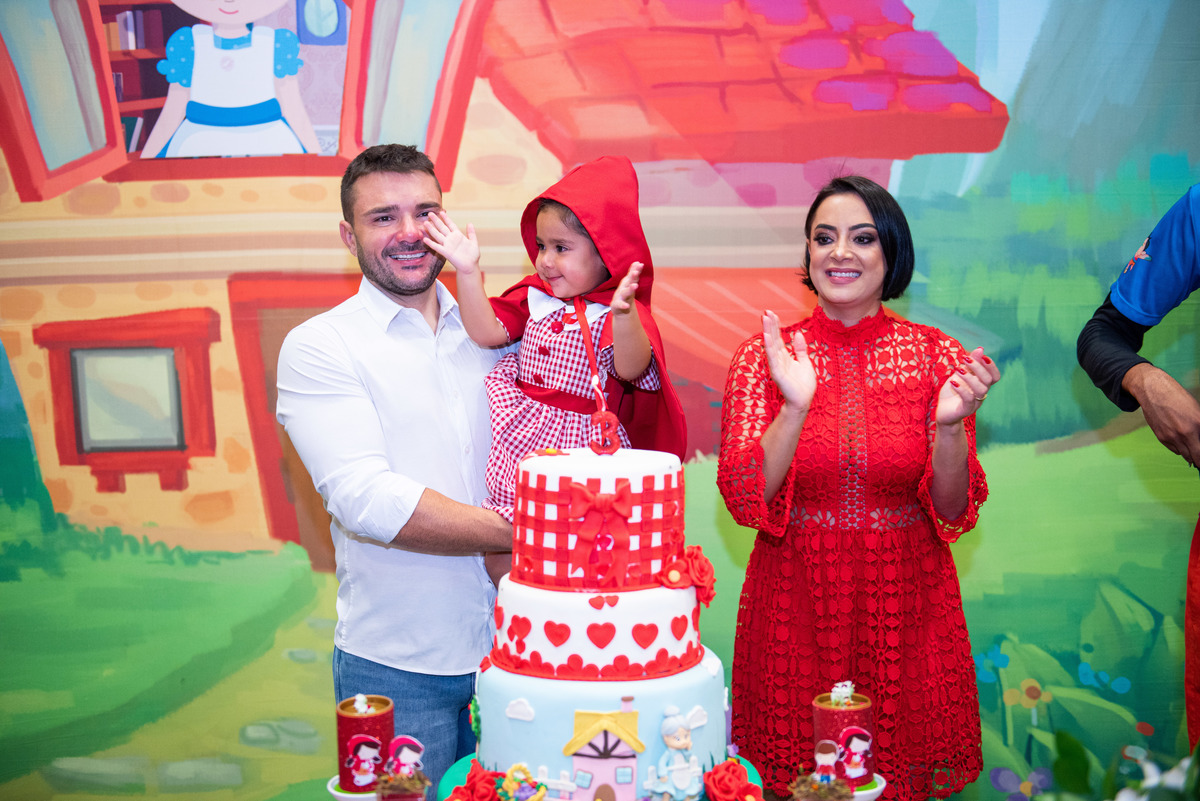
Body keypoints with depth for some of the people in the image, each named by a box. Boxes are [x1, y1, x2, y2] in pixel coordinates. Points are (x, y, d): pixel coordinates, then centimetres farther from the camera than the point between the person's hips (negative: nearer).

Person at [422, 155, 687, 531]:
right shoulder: (534, 297, 8)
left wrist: (623, 314, -47)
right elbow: (486, 333, 0)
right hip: (520, 439, 5)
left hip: (585, 444, -5)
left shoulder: (612, 314, -11)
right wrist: (468, 271, -9)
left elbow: (632, 369, -28)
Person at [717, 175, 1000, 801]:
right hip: (793, 603, 0)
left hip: (904, 607, 1)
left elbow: (953, 511, -4)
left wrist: (950, 424, -22)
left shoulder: (938, 356, -2)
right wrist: (795, 406, -24)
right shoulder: (763, 356, -3)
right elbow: (745, 500, -11)